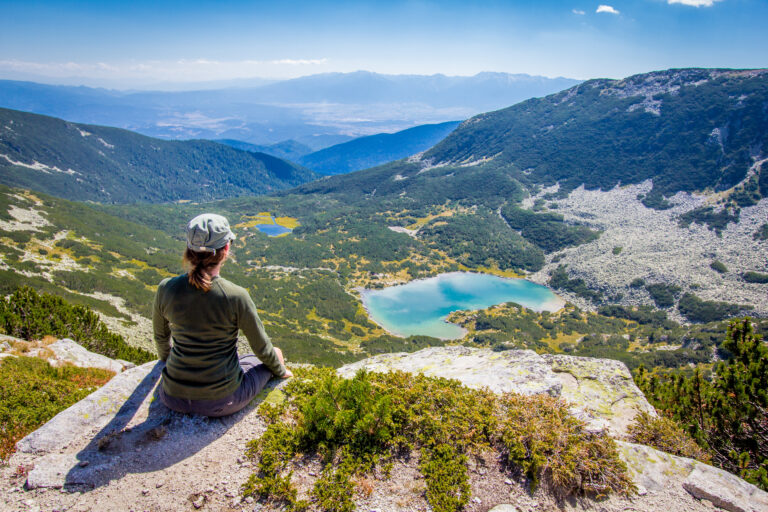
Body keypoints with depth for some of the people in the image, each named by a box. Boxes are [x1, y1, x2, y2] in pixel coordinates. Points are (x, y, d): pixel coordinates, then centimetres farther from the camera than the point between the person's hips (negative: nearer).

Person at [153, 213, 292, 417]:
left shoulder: (166, 288, -11)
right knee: (275, 354, 21)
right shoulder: (236, 296, -22)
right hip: (220, 402, -5)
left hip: (173, 398, 6)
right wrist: (280, 371, 14)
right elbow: (262, 349, -7)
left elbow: (160, 337, 9)